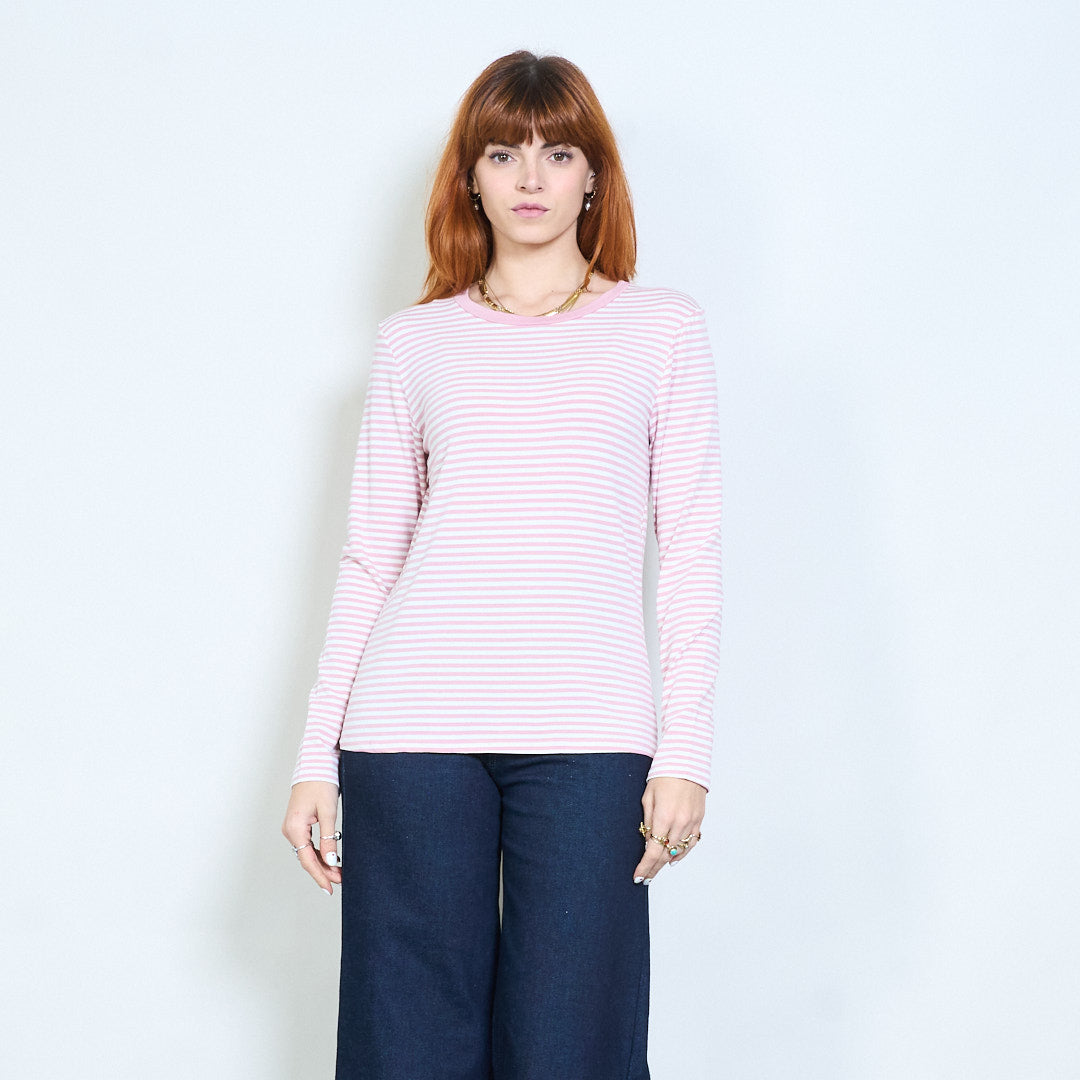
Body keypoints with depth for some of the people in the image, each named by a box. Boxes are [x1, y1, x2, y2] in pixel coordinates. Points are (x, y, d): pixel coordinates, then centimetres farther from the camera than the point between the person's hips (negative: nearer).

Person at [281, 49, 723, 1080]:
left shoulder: (662, 327, 12)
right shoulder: (413, 340, 15)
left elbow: (689, 551, 7)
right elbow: (369, 554, 13)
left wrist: (685, 750, -1)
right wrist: (316, 755, 8)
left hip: (587, 729, -1)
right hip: (413, 724, 1)